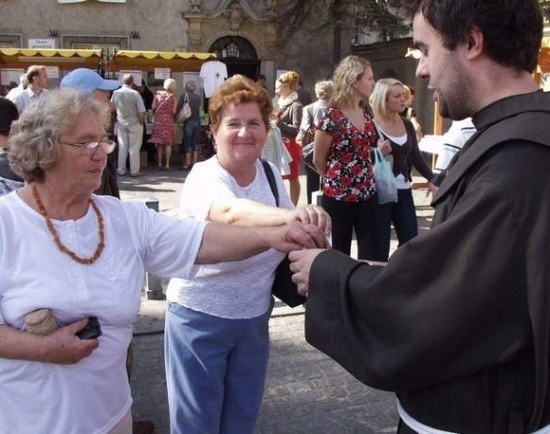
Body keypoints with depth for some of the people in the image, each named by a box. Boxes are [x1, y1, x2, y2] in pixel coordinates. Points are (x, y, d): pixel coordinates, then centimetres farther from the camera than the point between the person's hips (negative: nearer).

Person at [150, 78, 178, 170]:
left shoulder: (158, 94, 1)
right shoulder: (174, 97, -5)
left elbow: (153, 107, 0)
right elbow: (174, 111, -7)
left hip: (158, 120, 2)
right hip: (169, 120, -2)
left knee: (159, 142, 9)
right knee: (168, 143, 4)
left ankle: (159, 163, 9)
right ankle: (167, 164, 2)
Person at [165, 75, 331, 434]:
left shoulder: (271, 175, -2)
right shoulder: (203, 177, -20)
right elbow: (232, 213, -43)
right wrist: (290, 216, -60)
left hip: (255, 317, 5)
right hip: (201, 317, -5)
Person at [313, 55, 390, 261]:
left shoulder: (366, 111, 7)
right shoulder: (333, 117, -14)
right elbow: (318, 159, -5)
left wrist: (380, 145, 5)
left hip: (368, 193, 6)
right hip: (338, 196, -6)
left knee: (374, 254, 5)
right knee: (340, 254, 7)